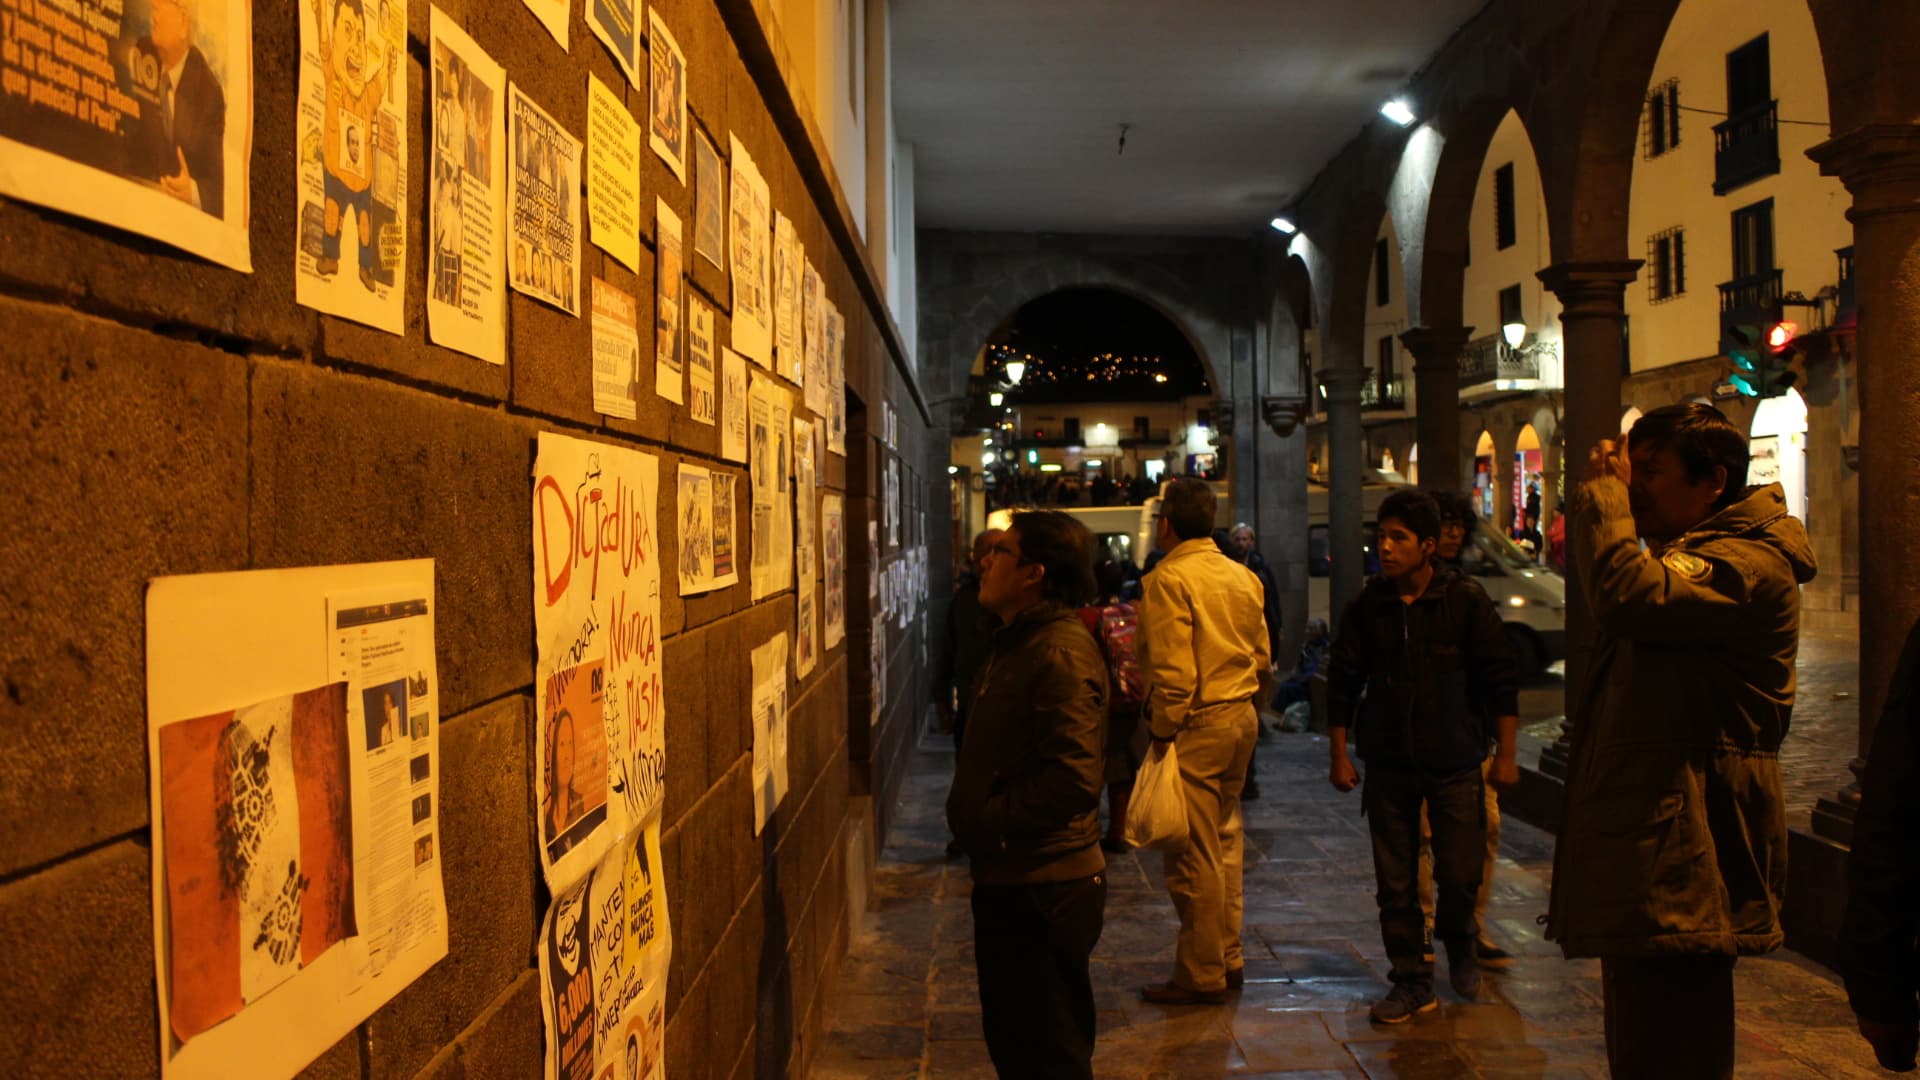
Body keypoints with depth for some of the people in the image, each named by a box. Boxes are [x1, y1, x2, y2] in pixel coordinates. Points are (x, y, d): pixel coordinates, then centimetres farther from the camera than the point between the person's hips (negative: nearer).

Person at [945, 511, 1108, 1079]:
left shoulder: (1061, 654, -21)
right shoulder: (1016, 642, 12)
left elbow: (1073, 781, -28)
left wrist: (983, 822, -19)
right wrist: (968, 814, 7)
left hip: (1042, 890, -10)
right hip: (1008, 881, 10)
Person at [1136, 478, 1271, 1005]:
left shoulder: (1169, 578, -14)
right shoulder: (1243, 576, 10)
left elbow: (1173, 671, -19)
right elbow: (1263, 659, 14)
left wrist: (1163, 732, -11)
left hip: (1195, 725, -8)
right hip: (1241, 719, 9)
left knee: (1193, 856, 0)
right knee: (1225, 842, 19)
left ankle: (1202, 975, 8)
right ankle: (1229, 958, 28)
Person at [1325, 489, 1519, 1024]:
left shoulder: (1466, 600, -6)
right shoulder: (1367, 607, 0)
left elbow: (1500, 679, -2)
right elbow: (1343, 682, 6)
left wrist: (1506, 754, -3)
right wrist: (1339, 754, 5)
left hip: (1455, 762, -2)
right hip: (1388, 764, 2)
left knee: (1460, 873, 2)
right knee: (1395, 884, 5)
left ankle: (1459, 945, 33)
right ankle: (1411, 981, 18)